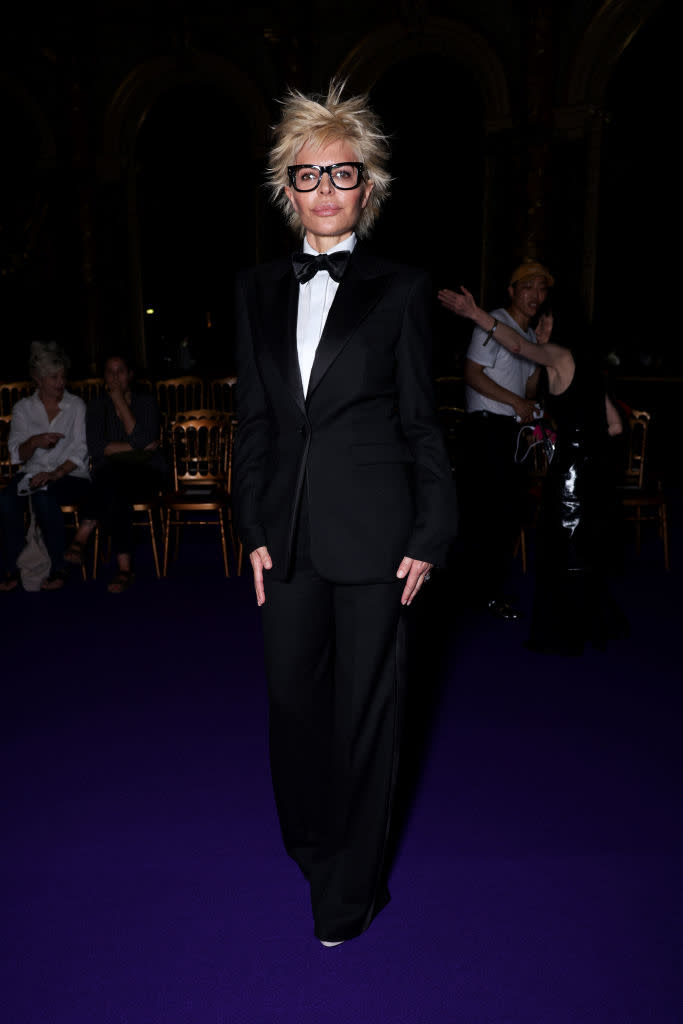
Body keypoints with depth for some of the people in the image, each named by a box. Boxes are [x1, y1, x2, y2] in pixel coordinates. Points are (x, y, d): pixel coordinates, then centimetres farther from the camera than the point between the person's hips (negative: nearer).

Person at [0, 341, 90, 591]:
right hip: (33, 473, 2)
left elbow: (80, 451, -5)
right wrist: (35, 442, -21)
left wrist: (56, 473, -21)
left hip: (70, 476, -2)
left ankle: (58, 569, -23)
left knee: (43, 496, -36)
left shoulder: (76, 406, 4)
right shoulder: (23, 408, 10)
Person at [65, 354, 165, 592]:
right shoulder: (97, 406, 10)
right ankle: (124, 566, -40)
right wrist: (137, 447, -12)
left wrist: (121, 403, -10)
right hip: (109, 475, 2)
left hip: (146, 475, -1)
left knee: (113, 477, -37)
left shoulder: (147, 402, 5)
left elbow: (143, 440, -13)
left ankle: (83, 535, -31)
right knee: (116, 493, -37)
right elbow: (95, 448, -4)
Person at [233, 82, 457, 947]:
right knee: (291, 694, 14)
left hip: (372, 533, -3)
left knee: (365, 706, 7)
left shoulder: (399, 290, 1)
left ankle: (350, 888, 28)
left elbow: (420, 422, 0)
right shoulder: (258, 290, 10)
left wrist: (430, 536, -4)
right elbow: (253, 418, 9)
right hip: (289, 532, 4)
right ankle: (307, 841, 42)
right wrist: (254, 527, 3)